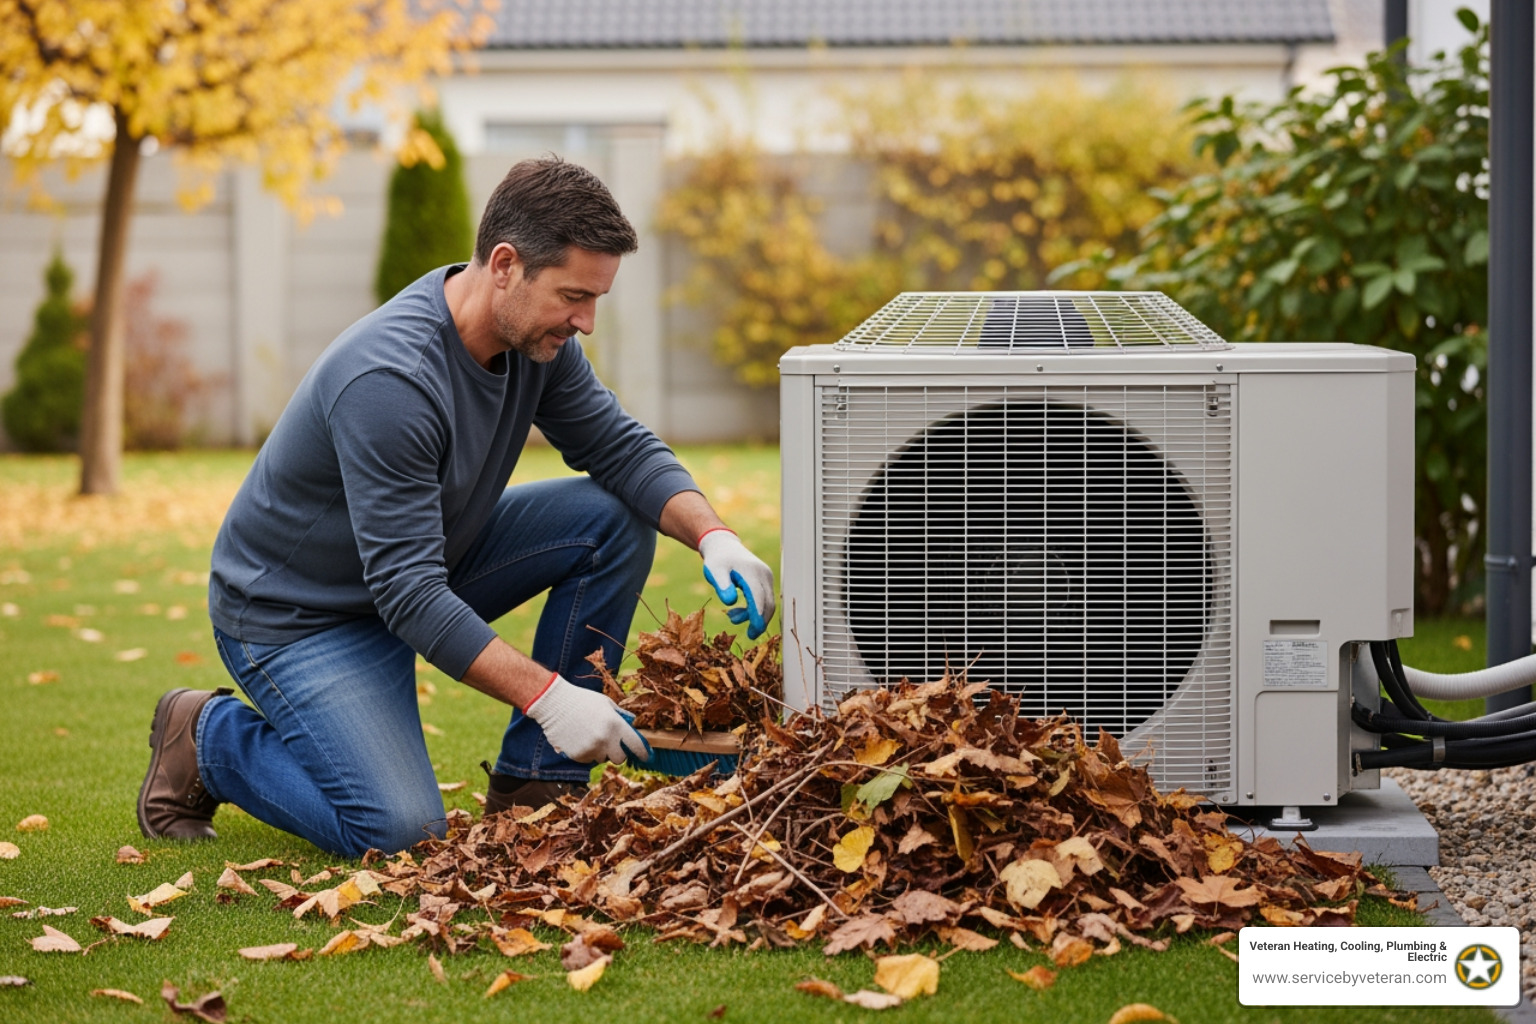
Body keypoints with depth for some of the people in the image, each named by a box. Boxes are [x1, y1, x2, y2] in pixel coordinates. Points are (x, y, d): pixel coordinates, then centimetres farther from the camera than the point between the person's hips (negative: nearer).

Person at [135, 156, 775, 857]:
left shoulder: (535, 336, -9)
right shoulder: (389, 379, -35)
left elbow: (622, 449, 0)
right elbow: (408, 592, -35)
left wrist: (712, 535, -20)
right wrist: (545, 695, -38)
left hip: (424, 566, 8)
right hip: (297, 615, -8)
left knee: (614, 518, -8)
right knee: (400, 833, -22)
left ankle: (533, 786, 0)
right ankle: (209, 738, 5)